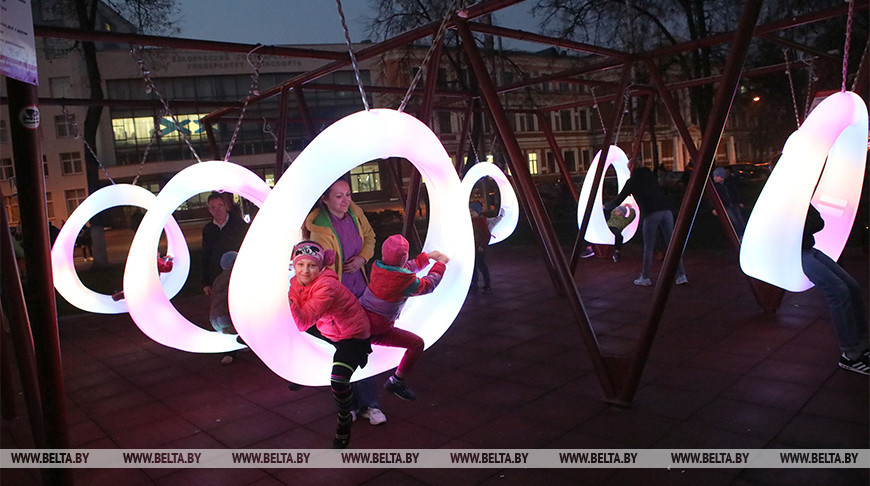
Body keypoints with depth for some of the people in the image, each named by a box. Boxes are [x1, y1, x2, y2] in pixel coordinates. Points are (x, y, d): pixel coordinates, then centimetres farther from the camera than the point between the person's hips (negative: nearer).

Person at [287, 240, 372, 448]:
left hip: (353, 335, -8)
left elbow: (303, 323, -38)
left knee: (338, 381, -23)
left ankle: (344, 421, 5)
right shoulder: (296, 283, -6)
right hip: (326, 330, 9)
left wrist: (289, 298, -49)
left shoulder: (326, 286, -31)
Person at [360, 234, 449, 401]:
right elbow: (427, 285, -3)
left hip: (360, 317, 7)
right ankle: (396, 381, 8)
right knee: (417, 343, -1)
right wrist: (440, 263, 12)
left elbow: (406, 268, 16)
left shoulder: (378, 266, -4)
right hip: (375, 331, -7)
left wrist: (428, 256, 21)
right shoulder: (404, 280, -23)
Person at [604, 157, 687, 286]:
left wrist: (606, 206, 30)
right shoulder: (650, 176, 23)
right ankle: (681, 275, 5)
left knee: (648, 248, 4)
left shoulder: (632, 181, 8)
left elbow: (619, 199, 13)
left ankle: (645, 278, 12)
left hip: (650, 214, -5)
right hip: (666, 211, 5)